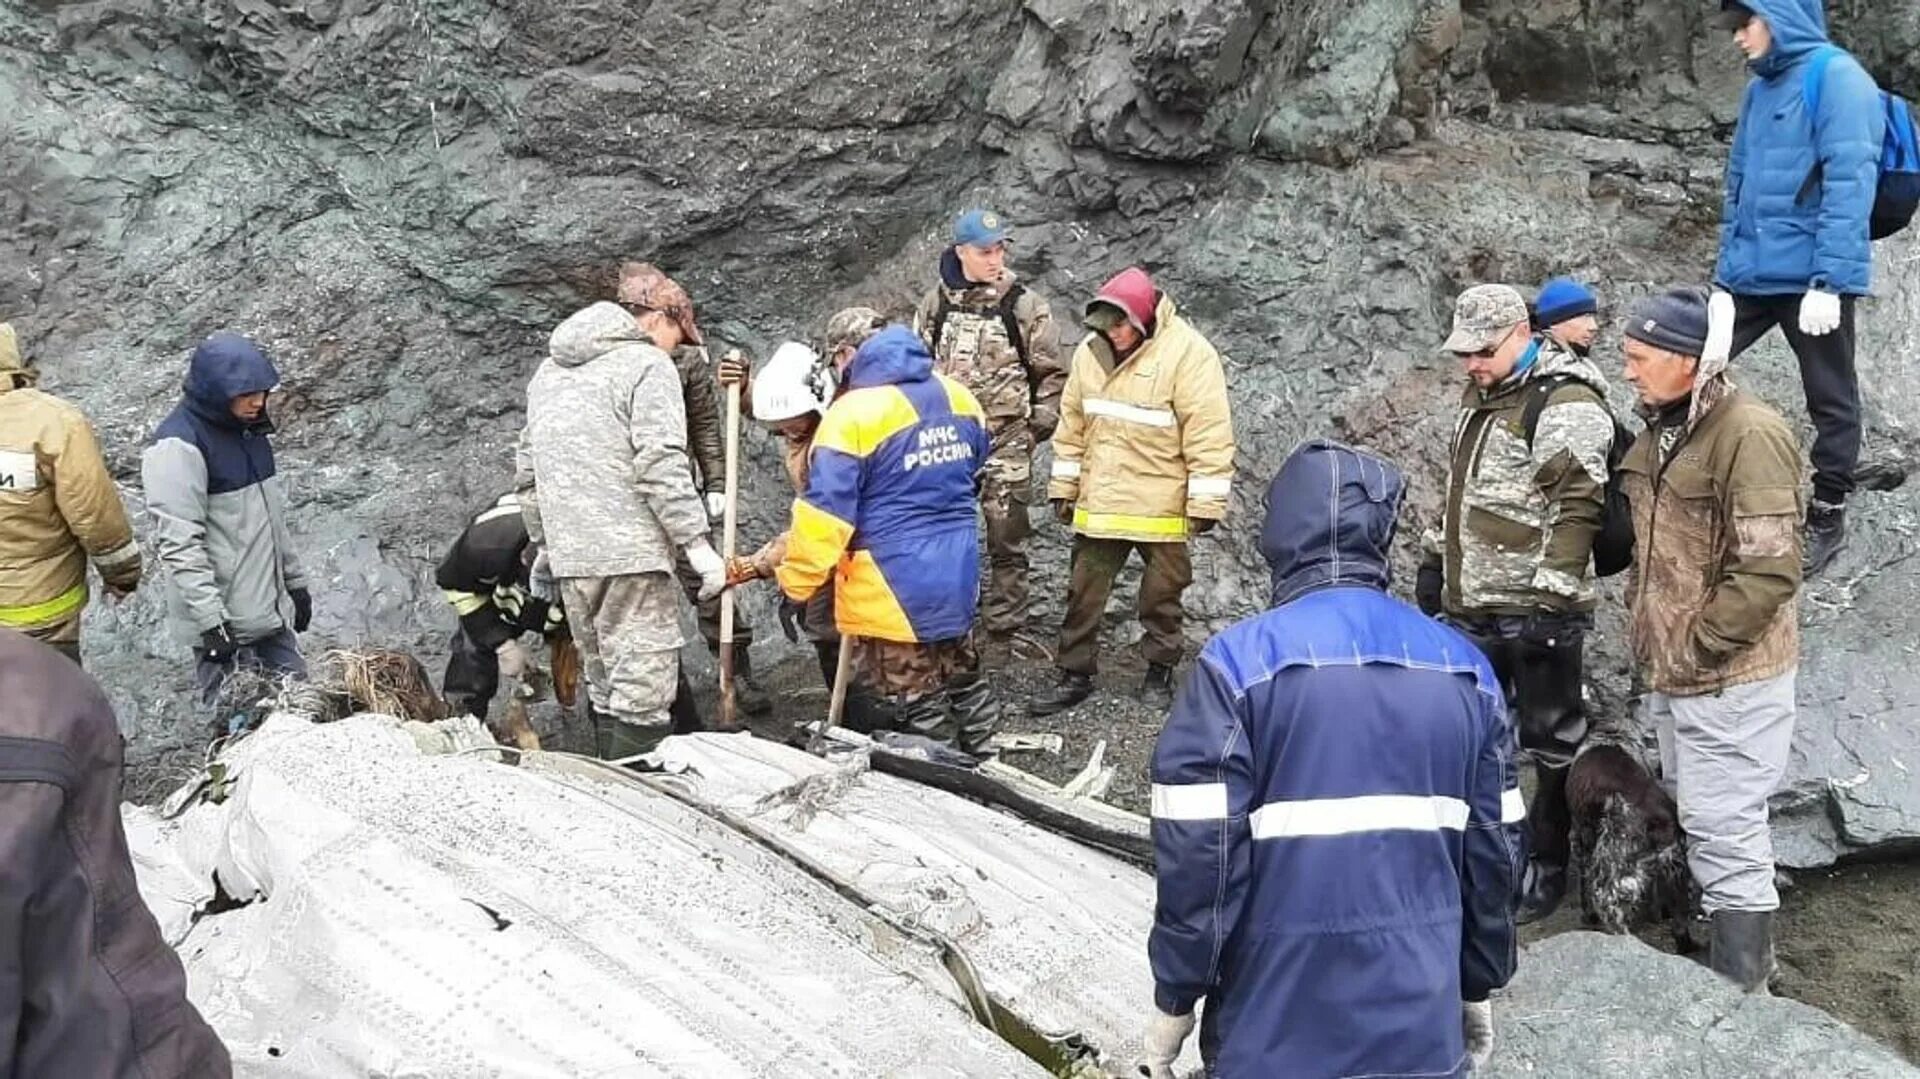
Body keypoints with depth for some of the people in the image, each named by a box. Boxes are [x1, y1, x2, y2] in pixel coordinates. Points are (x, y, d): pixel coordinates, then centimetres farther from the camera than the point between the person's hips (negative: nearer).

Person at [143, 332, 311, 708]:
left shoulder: (249, 431, 11)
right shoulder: (178, 446, -15)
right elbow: (179, 543, -20)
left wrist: (294, 580, 23)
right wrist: (210, 620, -23)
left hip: (271, 614, 8)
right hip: (225, 621, -8)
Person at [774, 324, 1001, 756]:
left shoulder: (854, 413, -18)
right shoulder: (959, 399, 4)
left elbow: (825, 512, -20)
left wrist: (797, 581, -11)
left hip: (892, 589, -7)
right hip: (957, 577, 8)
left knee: (911, 705, 4)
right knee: (962, 680, 24)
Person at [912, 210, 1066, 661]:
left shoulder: (1025, 305, -3)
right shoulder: (936, 303, 5)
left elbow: (1052, 374, 1)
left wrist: (1038, 428, -2)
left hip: (1006, 442, -3)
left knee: (1006, 545, 2)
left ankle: (1005, 634, 11)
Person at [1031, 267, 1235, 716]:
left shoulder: (1187, 353, -16)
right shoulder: (1091, 351, 3)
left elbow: (1208, 432, -16)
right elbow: (1072, 424, 11)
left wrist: (1205, 504, -16)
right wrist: (1064, 487, 13)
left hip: (1162, 506, -5)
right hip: (1100, 502, 5)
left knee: (1162, 595, 11)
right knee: (1084, 593, 8)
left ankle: (1160, 672, 28)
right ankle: (1075, 675, 19)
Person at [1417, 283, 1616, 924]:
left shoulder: (1566, 406, -16)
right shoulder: (1482, 395, 14)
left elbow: (1578, 510, -21)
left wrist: (1548, 602, -22)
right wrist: (1436, 561, 23)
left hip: (1533, 613, -9)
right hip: (1470, 607, 9)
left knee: (1551, 741, 5)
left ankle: (1548, 865, 18)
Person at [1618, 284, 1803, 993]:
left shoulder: (1750, 435, -20)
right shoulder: (1662, 429, 9)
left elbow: (1769, 570, -24)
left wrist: (1699, 644, -19)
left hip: (1730, 676, -10)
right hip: (1672, 670, 10)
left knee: (1726, 834, -5)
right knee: (1694, 817, 21)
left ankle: (1740, 992, 5)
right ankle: (1708, 955, 36)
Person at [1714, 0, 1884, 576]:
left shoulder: (1837, 78, -11)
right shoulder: (1760, 89, 14)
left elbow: (1850, 184, -18)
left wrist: (1829, 281, -23)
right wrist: (1727, 266, 18)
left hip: (1813, 279, -7)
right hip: (1751, 274, 8)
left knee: (1830, 401, 7)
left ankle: (1826, 518, 19)